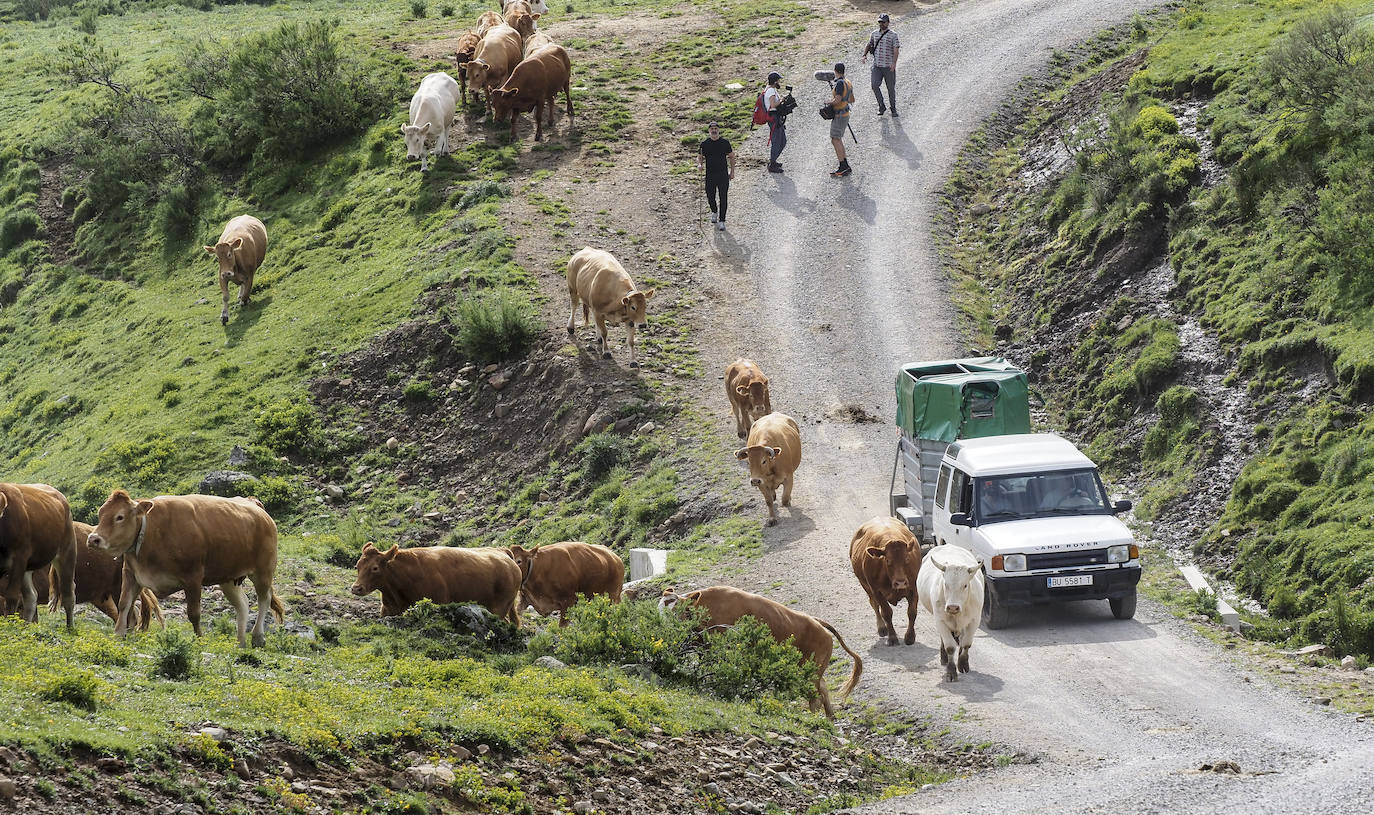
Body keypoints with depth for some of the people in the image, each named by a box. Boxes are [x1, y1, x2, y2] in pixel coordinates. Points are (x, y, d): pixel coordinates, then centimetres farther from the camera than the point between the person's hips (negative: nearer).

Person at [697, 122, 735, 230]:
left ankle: (721, 221, 2)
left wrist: (732, 171, 8)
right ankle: (714, 212, 38)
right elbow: (699, 157, 8)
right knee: (710, 198, 6)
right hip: (710, 175, 1)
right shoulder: (704, 144, 2)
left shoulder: (725, 142, 1)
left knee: (723, 198, -6)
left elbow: (731, 156, 11)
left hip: (723, 174, -1)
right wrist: (699, 164, -15)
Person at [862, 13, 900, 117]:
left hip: (889, 67, -3)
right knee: (875, 85, -13)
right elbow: (869, 45, 24)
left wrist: (894, 63, -24)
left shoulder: (893, 35, -4)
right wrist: (865, 55, 6)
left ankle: (893, 108, 22)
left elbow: (896, 50, -11)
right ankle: (881, 106, 2)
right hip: (877, 65, 3)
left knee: (891, 88, 5)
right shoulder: (874, 34, 9)